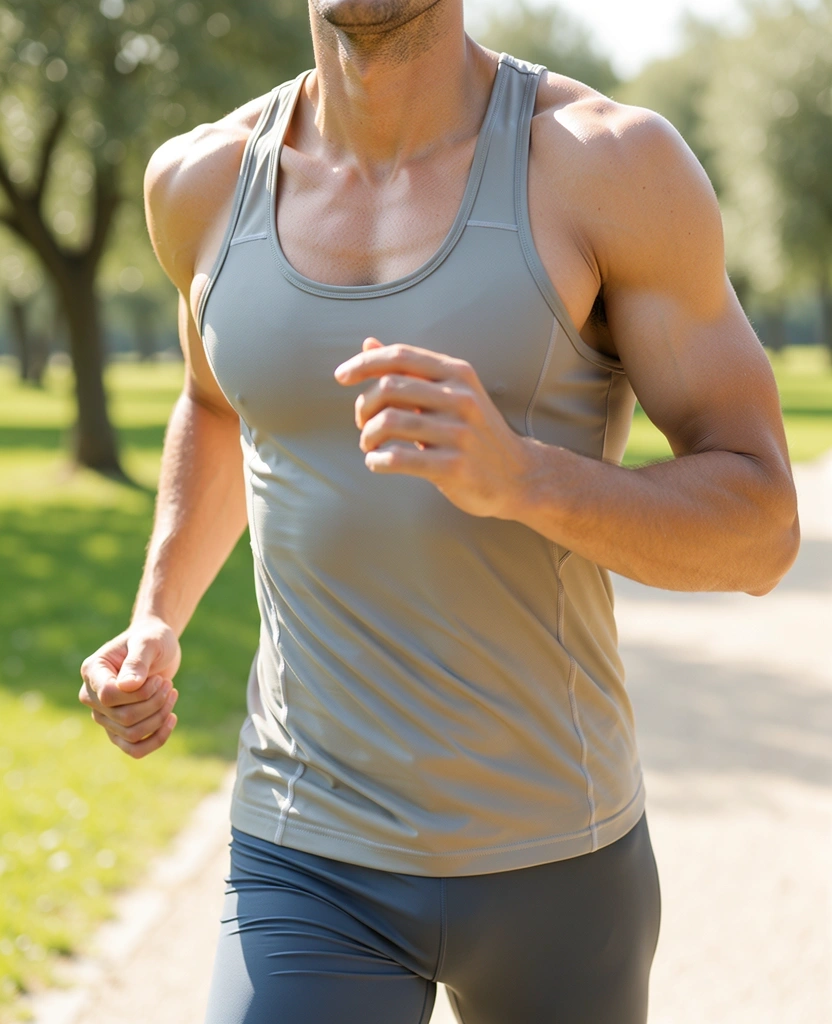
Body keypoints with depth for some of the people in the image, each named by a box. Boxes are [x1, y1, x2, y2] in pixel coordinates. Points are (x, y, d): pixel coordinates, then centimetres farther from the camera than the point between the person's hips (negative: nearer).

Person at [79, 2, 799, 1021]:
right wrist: (154, 627, 3)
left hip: (551, 851, -1)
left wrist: (515, 474, -34)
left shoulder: (614, 161, -14)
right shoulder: (203, 180, -2)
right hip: (309, 863, 1)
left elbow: (760, 530, -13)